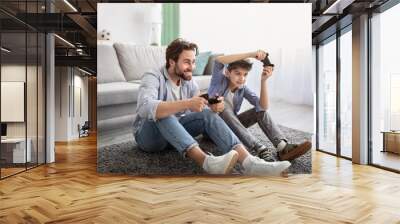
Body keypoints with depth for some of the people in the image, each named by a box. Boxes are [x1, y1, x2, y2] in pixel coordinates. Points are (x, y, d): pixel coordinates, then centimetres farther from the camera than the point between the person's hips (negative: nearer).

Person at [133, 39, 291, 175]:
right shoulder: (152, 77, -18)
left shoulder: (189, 82, 2)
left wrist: (213, 109, -28)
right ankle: (206, 161, -51)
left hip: (176, 129, 5)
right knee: (163, 114, -38)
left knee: (208, 114, -21)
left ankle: (248, 161, -37)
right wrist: (186, 103, -50)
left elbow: (201, 111, -3)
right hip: (148, 135, -5)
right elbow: (145, 108, -39)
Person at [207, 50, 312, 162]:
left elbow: (263, 106, -16)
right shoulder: (220, 80, -13)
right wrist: (251, 54, -40)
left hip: (232, 125, 5)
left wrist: (263, 81, -29)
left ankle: (283, 147, -30)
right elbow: (218, 61, -35)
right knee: (223, 106, -35)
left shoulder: (243, 88, -3)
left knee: (260, 110, -11)